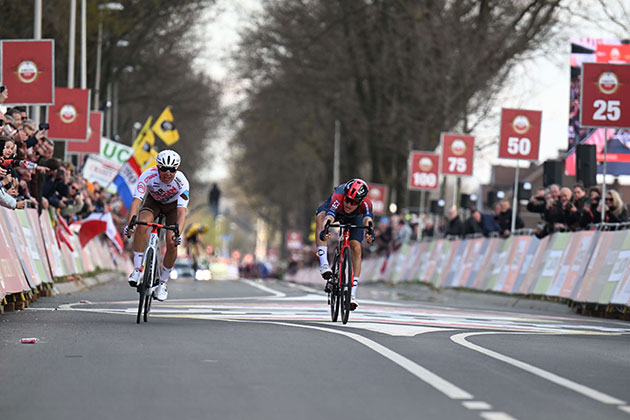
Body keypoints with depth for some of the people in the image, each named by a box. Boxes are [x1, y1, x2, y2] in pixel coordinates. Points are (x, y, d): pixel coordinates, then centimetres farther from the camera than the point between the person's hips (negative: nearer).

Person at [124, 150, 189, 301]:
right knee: (142, 225, -31)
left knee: (172, 243, -17)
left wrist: (178, 233, -58)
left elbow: (182, 210, -42)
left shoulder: (181, 181, -35)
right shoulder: (148, 175, -34)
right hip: (153, 201, 0)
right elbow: (136, 201, -41)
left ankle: (162, 282, 5)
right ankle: (137, 270, -21)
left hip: (173, 205, 0)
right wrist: (129, 223, -57)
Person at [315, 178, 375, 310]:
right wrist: (324, 230, -80)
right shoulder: (338, 198, -44)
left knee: (356, 249, -15)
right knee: (320, 217, -36)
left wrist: (370, 231, -79)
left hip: (354, 217, 1)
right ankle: (324, 264, -40)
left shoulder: (365, 203, -40)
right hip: (334, 210, -1)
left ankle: (352, 295, -9)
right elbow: (329, 217, -59)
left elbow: (368, 218, -57)